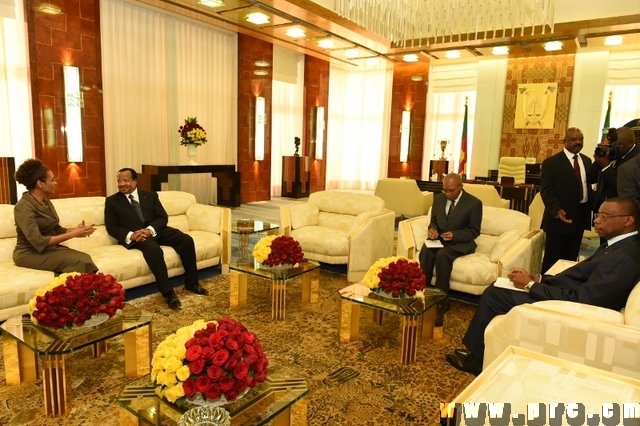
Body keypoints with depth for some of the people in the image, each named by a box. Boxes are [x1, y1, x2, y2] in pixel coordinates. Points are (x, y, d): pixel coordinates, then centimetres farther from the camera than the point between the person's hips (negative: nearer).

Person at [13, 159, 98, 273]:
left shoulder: (46, 202, 9)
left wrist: (75, 230, -10)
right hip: (30, 253, -7)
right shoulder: (24, 207, -17)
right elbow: (38, 242, -24)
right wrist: (72, 234, -22)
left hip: (50, 248, 7)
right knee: (79, 262, -27)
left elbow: (56, 230, 10)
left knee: (85, 258, -21)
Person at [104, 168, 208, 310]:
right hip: (134, 236, -4)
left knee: (187, 240, -19)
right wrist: (131, 235, -20)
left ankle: (192, 283, -6)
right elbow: (111, 227, 0)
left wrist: (150, 230, -17)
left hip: (156, 231, 4)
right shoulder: (112, 201, 8)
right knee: (154, 249, -37)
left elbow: (162, 217, 4)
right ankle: (168, 292, -31)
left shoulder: (150, 195, 14)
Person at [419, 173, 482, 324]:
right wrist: (432, 229, -10)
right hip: (438, 238, 4)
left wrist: (454, 235, -23)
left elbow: (474, 231, -6)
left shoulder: (474, 203, -8)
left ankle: (441, 301, -27)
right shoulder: (438, 199, 6)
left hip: (460, 242, -4)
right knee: (426, 251, -31)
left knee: (442, 255, -36)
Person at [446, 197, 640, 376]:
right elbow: (578, 275, 9)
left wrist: (531, 285, -19)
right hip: (564, 295, 10)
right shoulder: (618, 244, 7)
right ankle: (476, 350, 15)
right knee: (497, 286, 8)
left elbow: (578, 300, -28)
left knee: (492, 294, -5)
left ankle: (475, 358, 13)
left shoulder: (624, 258, -25)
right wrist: (536, 278, -4)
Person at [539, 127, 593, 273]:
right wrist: (556, 210, -25)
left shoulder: (586, 161, 12)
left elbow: (588, 186, 17)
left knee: (571, 258, 14)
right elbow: (546, 190, -12)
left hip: (580, 216, 6)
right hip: (560, 217, -6)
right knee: (553, 259, 3)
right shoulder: (552, 162, -7)